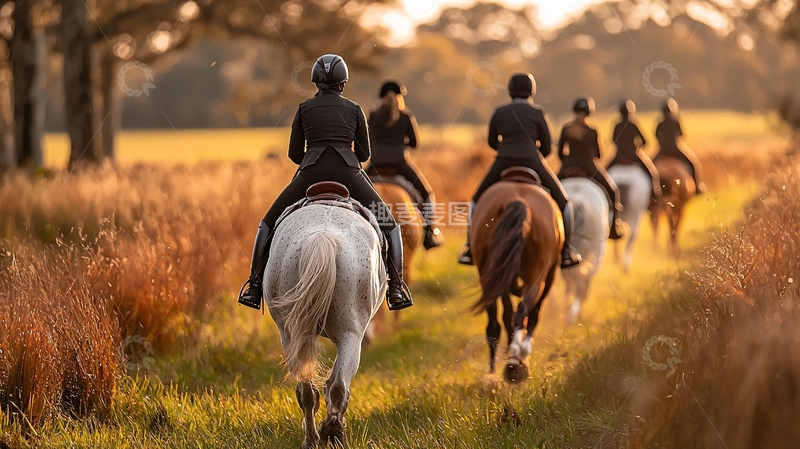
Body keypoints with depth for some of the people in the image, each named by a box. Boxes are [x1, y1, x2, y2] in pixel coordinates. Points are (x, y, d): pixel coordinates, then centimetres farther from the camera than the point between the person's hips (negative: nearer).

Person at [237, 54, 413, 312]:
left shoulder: (304, 109, 15)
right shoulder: (354, 109, 15)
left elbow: (294, 153, 17)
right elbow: (364, 154, 19)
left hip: (310, 174, 0)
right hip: (348, 174, 0)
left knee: (268, 224, 18)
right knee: (389, 226, 16)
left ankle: (254, 286, 7)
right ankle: (396, 287, 0)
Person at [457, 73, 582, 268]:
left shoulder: (499, 112, 10)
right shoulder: (537, 113, 5)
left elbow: (492, 142, 21)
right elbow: (547, 148, 7)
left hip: (502, 163, 2)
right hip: (531, 162, -1)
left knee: (477, 201, 22)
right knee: (562, 201, 15)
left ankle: (469, 249, 15)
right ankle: (566, 251, 11)